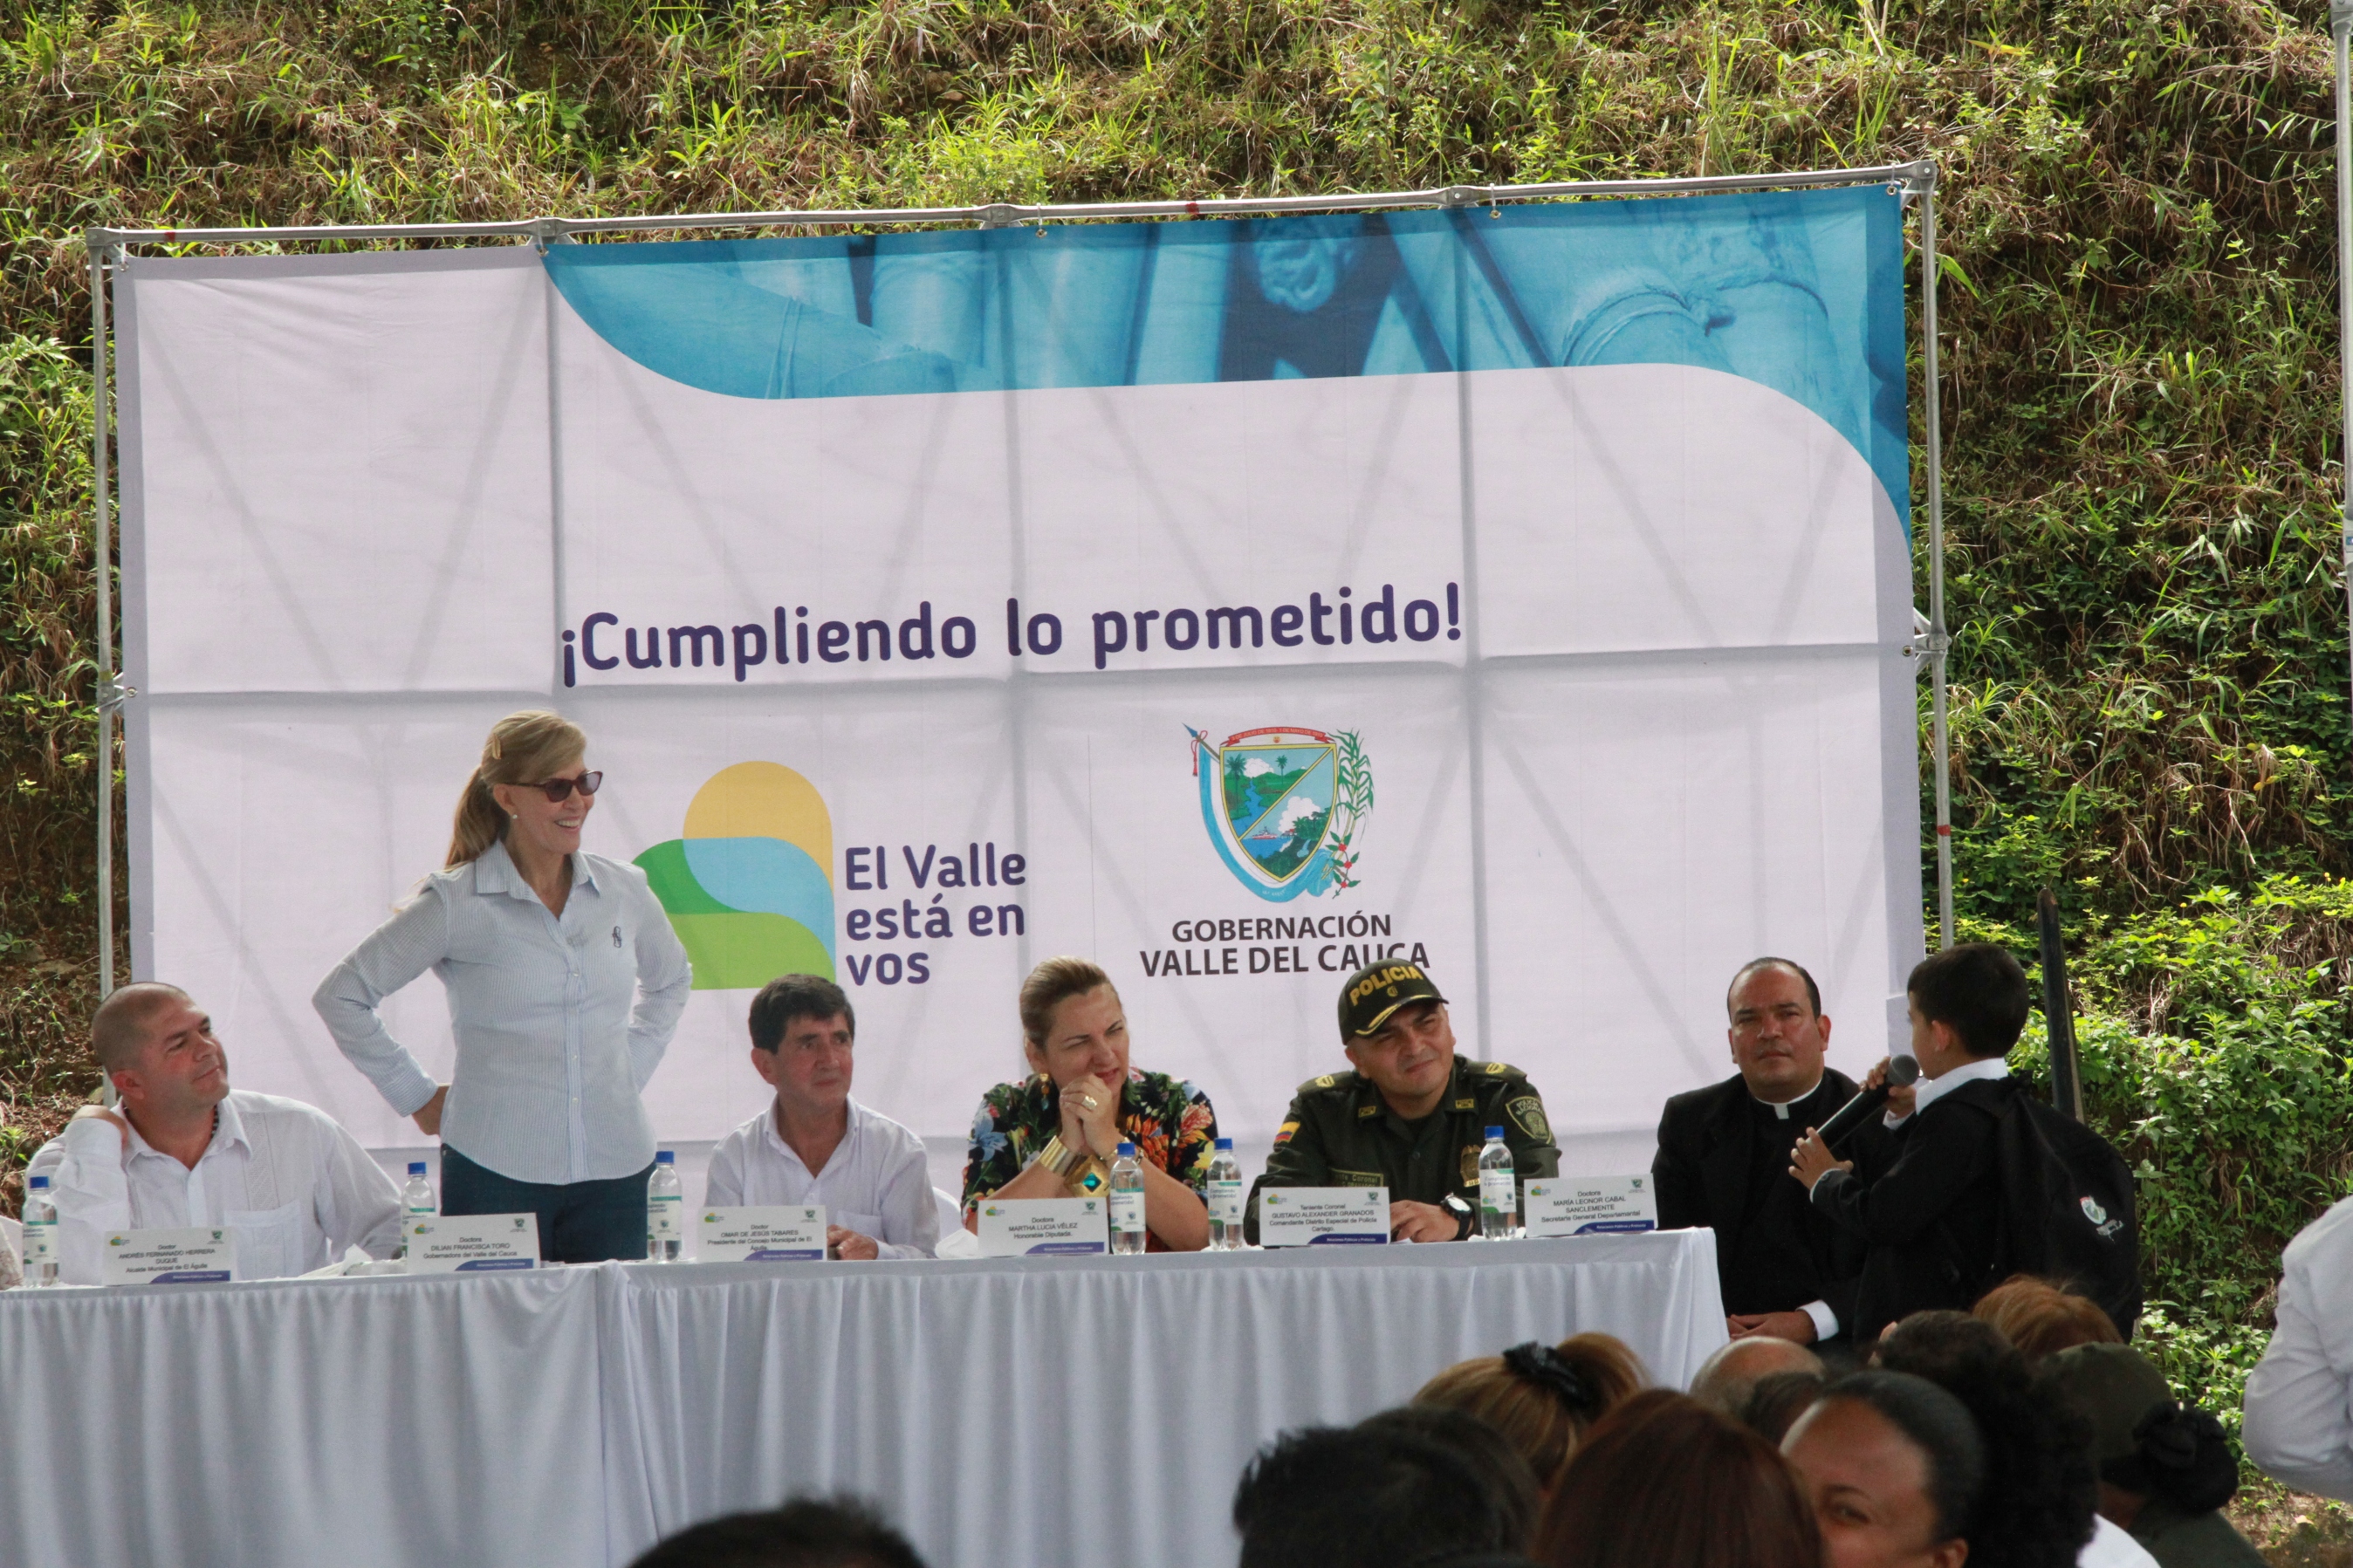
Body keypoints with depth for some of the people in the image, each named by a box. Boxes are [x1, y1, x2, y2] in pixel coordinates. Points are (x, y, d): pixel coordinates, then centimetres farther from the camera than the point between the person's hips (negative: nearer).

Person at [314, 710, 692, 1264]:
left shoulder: (624, 892, 9)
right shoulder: (455, 904, -4)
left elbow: (669, 982, 30)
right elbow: (341, 996, 1)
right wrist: (416, 1096, 1)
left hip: (614, 1172, 4)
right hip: (497, 1174, -4)